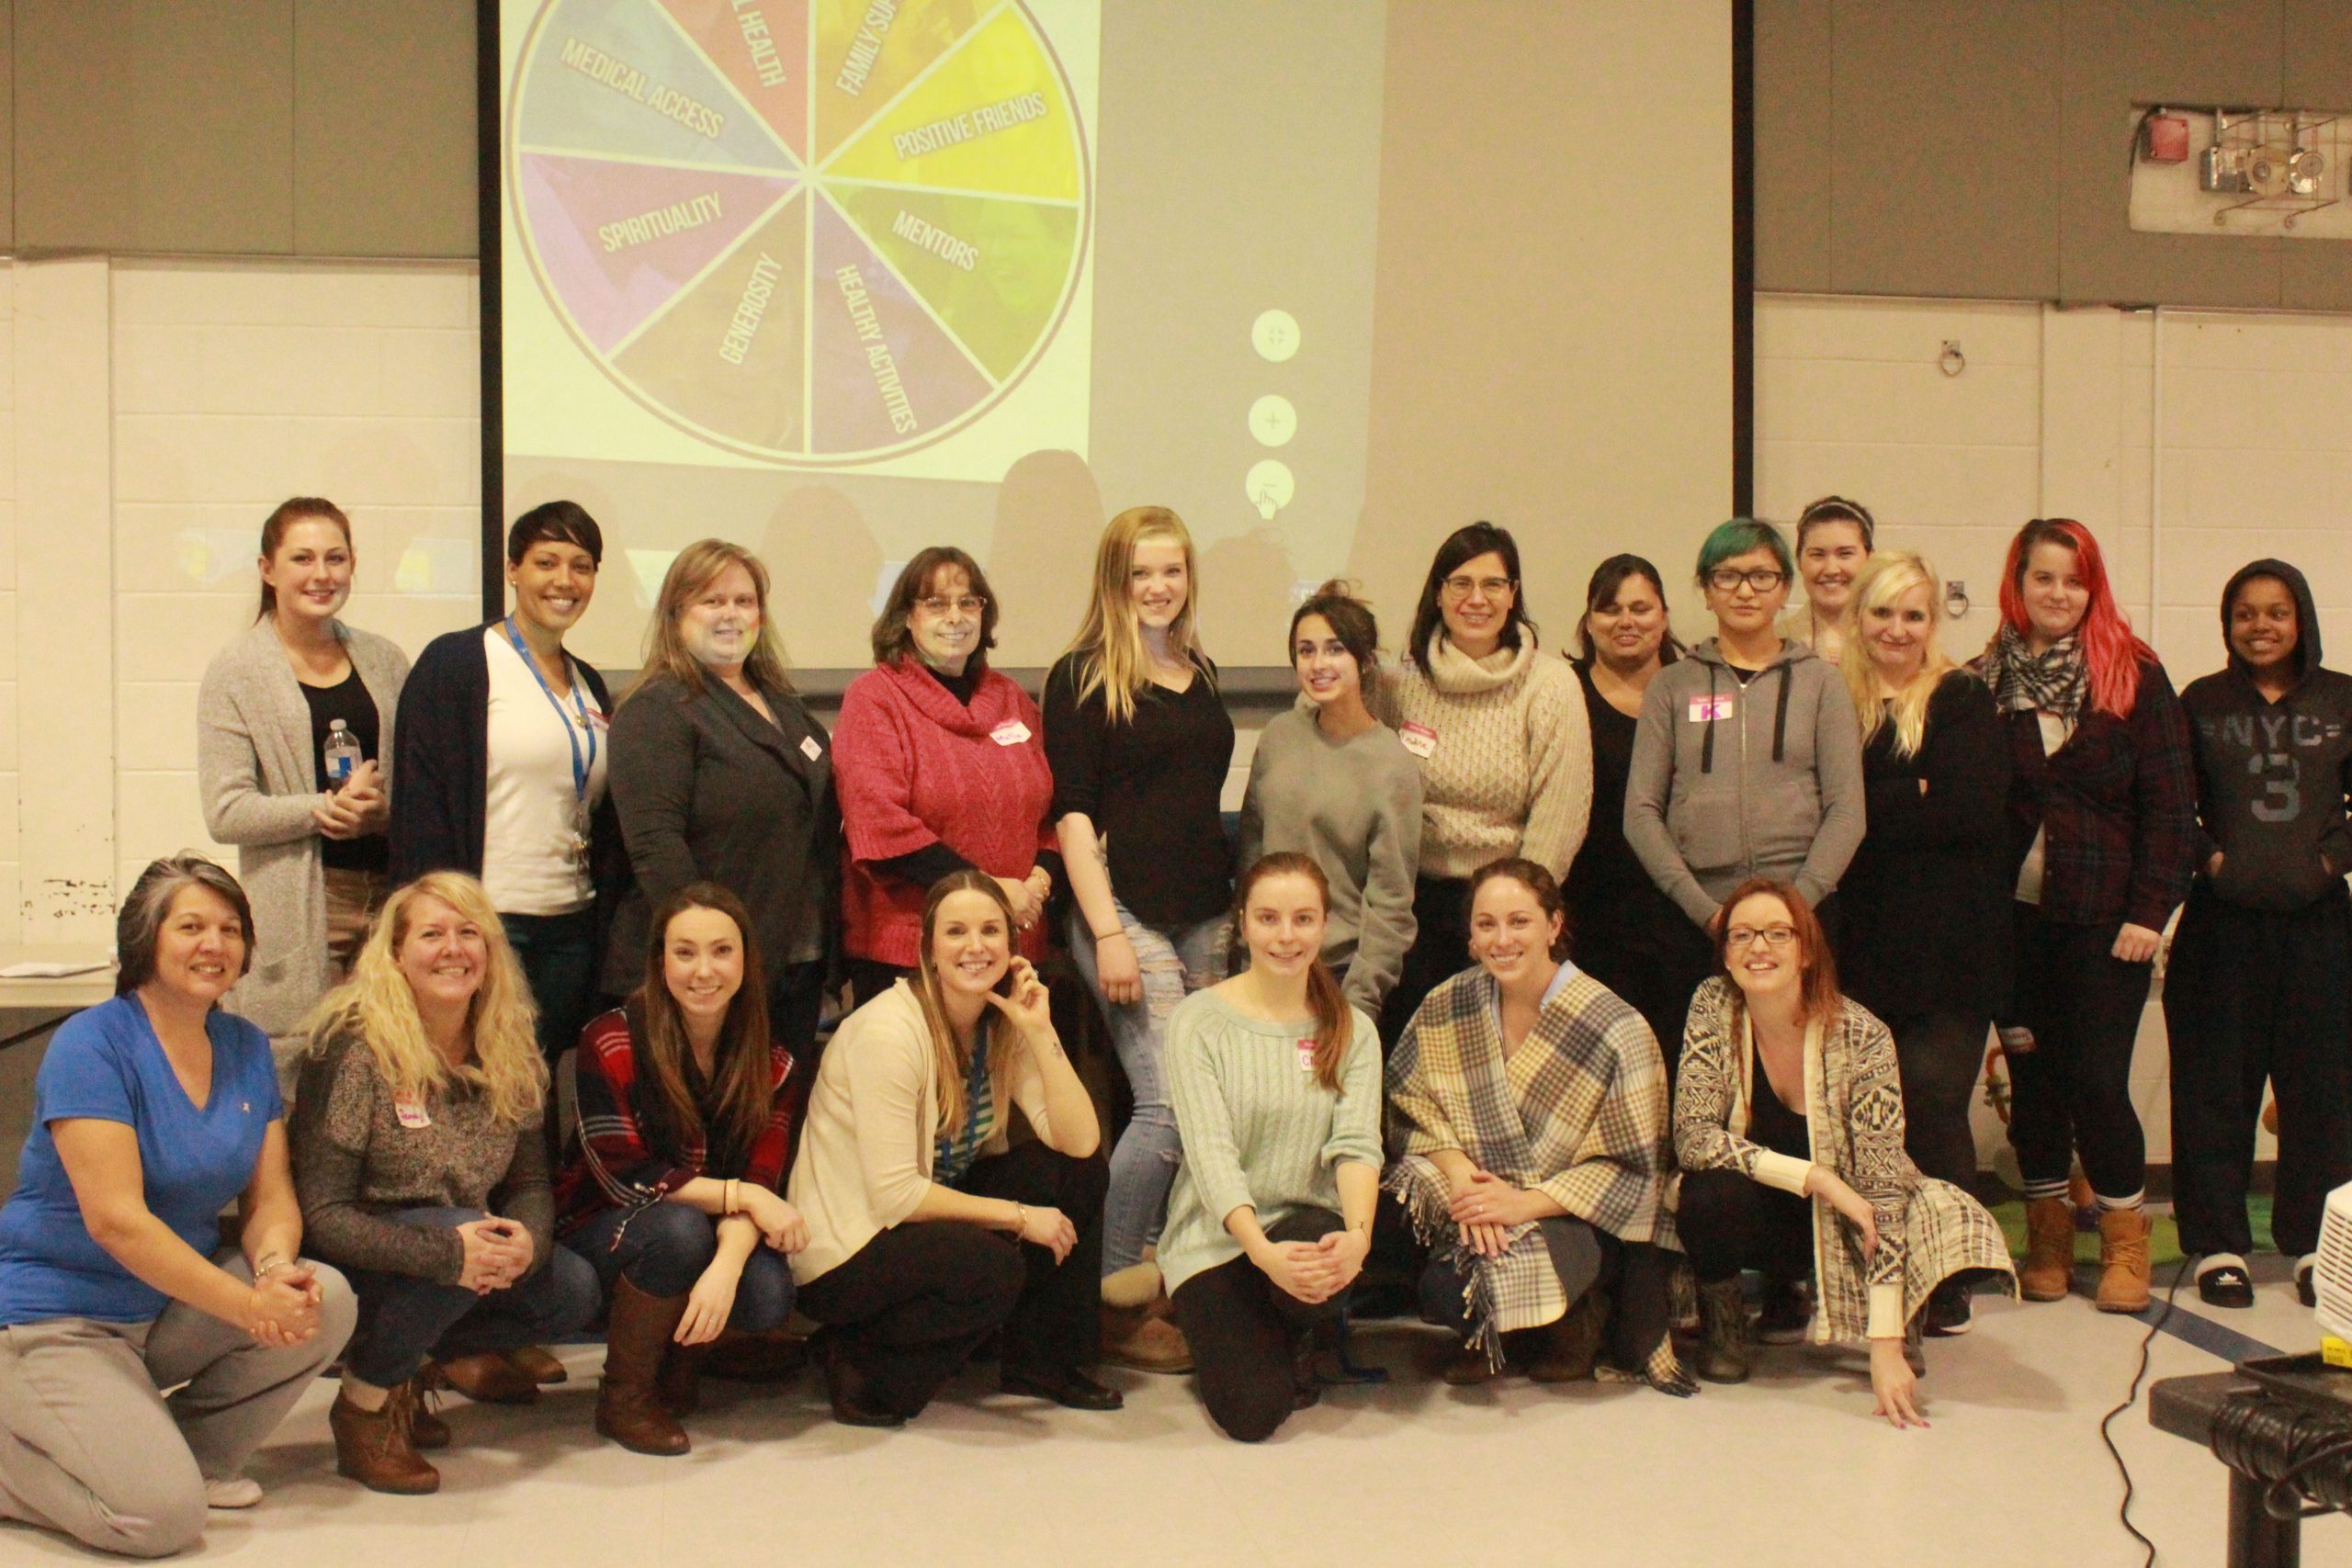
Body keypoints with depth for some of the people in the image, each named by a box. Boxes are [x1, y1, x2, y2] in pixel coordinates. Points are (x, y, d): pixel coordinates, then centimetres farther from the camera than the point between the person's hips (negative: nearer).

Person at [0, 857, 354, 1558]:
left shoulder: (247, 1047, 4)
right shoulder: (91, 1045, -17)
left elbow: (271, 1196, 4)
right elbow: (115, 1218, -24)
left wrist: (273, 1265, -20)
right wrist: (247, 1303, -27)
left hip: (176, 1307, 7)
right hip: (61, 1318, -7)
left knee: (326, 1301, -18)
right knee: (163, 1514, -24)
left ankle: (197, 1453, 3)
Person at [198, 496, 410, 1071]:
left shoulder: (385, 662, 15)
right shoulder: (235, 673, 3)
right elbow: (225, 813, -5)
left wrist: (385, 806, -4)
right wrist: (323, 808, -17)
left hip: (389, 895, 3)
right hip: (296, 913, -3)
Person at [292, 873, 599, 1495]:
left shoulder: (511, 1053, -1)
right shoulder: (355, 1048, -19)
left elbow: (531, 1182, 1)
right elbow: (321, 1214, -23)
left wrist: (528, 1239, -24)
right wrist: (448, 1250, -35)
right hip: (349, 1273, -6)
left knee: (573, 1292, -14)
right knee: (452, 1233, -33)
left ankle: (444, 1348, 13)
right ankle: (366, 1401, -10)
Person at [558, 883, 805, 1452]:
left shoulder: (768, 1062, -6)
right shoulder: (613, 1043, -17)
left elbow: (761, 1183, -12)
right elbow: (625, 1179, -19)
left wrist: (727, 1264, -33)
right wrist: (742, 1195, -24)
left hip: (711, 1239, 4)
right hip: (596, 1234, -3)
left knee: (769, 1295, -28)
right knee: (679, 1229, -36)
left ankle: (677, 1362, 7)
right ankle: (623, 1395, -11)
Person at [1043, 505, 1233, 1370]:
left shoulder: (1201, 674, 17)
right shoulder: (1081, 678, -2)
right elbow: (1072, 813, -7)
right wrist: (1106, 932, -14)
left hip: (1206, 915, 7)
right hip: (1127, 910, -6)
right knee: (1170, 1105, -12)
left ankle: (1170, 1284, 12)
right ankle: (1114, 1302, 1)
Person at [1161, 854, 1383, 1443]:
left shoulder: (1353, 1031, 5)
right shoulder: (1199, 1020, -6)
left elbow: (1356, 1142, -9)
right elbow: (1209, 1150, -15)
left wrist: (1358, 1232, -29)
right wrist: (1262, 1249, -30)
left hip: (1308, 1224, 3)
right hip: (1214, 1237, -2)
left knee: (1319, 1253, -35)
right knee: (1254, 1413, -21)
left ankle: (1296, 1342, 2)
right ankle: (1232, 1330, 17)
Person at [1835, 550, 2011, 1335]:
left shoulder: (1962, 701, 1)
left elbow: (1970, 809, -11)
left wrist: (1867, 810, -8)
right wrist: (1909, 802, -6)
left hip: (1948, 946, -4)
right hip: (1864, 943, 4)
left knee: (1931, 1110, -4)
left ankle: (1946, 1287, 6)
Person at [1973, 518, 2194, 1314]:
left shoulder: (2134, 675, -1)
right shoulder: (1987, 682, 3)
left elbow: (2169, 801, -2)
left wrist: (2149, 910, -9)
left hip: (2105, 919, -2)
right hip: (2016, 915, 2)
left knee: (2098, 1078, -4)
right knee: (2032, 1075, 8)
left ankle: (2124, 1240, 14)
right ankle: (2047, 1234, 22)